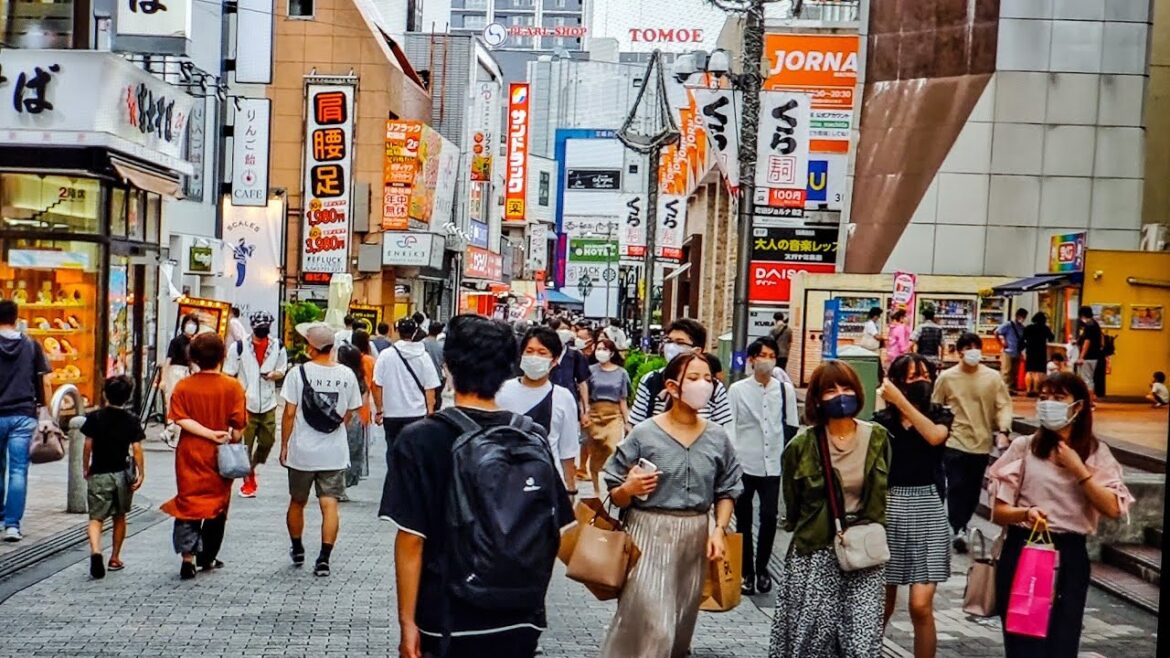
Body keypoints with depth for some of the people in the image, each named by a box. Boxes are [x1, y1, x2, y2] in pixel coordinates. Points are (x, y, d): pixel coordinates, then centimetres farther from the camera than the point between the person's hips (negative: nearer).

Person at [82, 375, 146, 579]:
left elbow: (88, 445, -1)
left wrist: (85, 468, 11)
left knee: (96, 518, -3)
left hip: (98, 474, -1)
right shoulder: (131, 420, -2)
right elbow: (136, 448, -7)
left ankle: (95, 551, -28)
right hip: (122, 474, 1)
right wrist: (141, 472, -2)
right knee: (119, 517, 18)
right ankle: (115, 558, 24)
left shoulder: (94, 417, -3)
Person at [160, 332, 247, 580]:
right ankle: (207, 558, 21)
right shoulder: (232, 386, -8)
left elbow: (181, 419, -13)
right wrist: (227, 441, 4)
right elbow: (238, 426, -10)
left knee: (188, 504, 6)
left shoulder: (183, 386, -4)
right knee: (217, 506, 13)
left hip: (189, 455, 0)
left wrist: (210, 434, -13)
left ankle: (188, 556, -8)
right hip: (219, 457, 0)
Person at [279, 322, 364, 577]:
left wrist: (284, 445, 2)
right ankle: (324, 558, -5)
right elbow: (349, 414, 4)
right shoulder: (347, 375, -4)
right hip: (334, 453, 1)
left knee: (297, 502, 18)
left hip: (302, 451, -1)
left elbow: (289, 414, -9)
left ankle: (297, 550, 33)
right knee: (330, 505, 2)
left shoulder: (299, 373, -11)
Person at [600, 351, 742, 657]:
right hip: (649, 533, -4)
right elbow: (615, 496, -2)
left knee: (681, 621, 13)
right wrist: (629, 489, -23)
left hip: (695, 536, 4)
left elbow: (727, 489, 11)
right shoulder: (644, 433, -8)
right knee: (647, 621, -9)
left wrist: (719, 529, -3)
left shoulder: (717, 437, 3)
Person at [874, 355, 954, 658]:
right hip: (888, 508, 1)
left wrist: (901, 401, -21)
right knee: (882, 604, 10)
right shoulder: (881, 421, 1)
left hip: (927, 510, 0)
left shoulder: (940, 415, 2)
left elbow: (934, 436, -21)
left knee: (921, 606, -9)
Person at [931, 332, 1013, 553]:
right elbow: (935, 407, 5)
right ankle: (959, 529, -7)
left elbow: (1004, 405, -2)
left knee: (973, 489, 11)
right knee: (956, 487, -9)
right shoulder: (947, 377, -1)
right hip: (955, 442, -2)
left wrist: (1003, 430, -16)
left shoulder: (993, 377, -1)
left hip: (981, 443, 2)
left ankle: (960, 526, 28)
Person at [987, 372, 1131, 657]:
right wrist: (1025, 513, -21)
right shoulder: (1024, 446, 1)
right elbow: (998, 512, -1)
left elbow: (1113, 509, -7)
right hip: (1022, 552, -1)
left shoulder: (1096, 453, 5)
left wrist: (1078, 470, -10)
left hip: (1069, 556, 1)